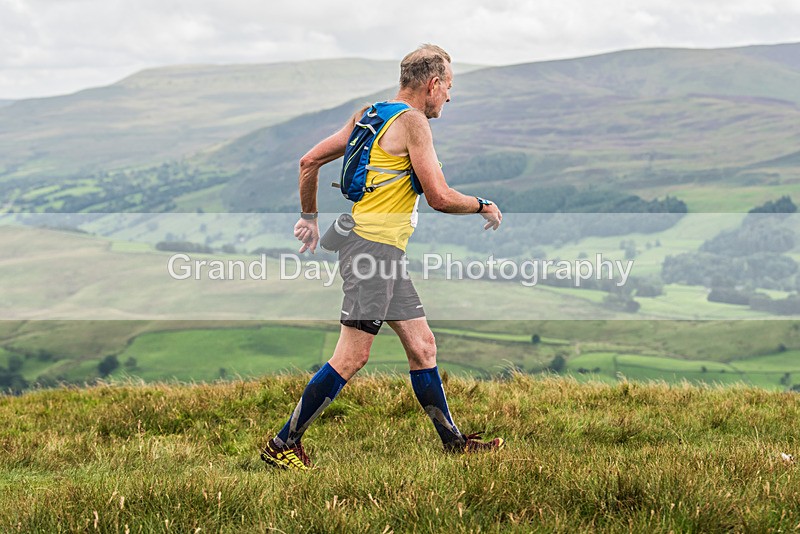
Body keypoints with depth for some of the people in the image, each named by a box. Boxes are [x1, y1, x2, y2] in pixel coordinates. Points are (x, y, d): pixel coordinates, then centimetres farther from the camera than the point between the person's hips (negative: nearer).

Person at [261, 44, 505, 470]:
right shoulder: (412, 120, -10)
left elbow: (309, 161, 17)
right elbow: (439, 198, -14)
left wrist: (309, 218, 26)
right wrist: (484, 207, 4)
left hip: (386, 256, 10)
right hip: (375, 242, -10)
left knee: (422, 345, 12)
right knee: (352, 356, -9)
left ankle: (454, 441, 19)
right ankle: (283, 444, -4)